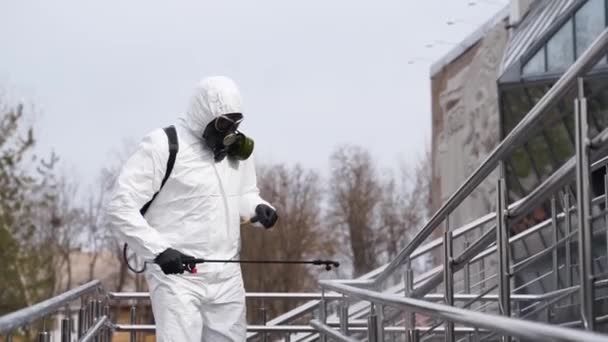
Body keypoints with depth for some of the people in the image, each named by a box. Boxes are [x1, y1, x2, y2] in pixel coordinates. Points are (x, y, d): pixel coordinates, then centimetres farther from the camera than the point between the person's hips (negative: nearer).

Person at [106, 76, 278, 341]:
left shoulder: (237, 146, 9)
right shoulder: (163, 146, -11)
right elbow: (121, 207, -12)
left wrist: (258, 209, 2)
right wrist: (158, 249, -22)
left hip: (227, 276, 6)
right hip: (177, 274, -6)